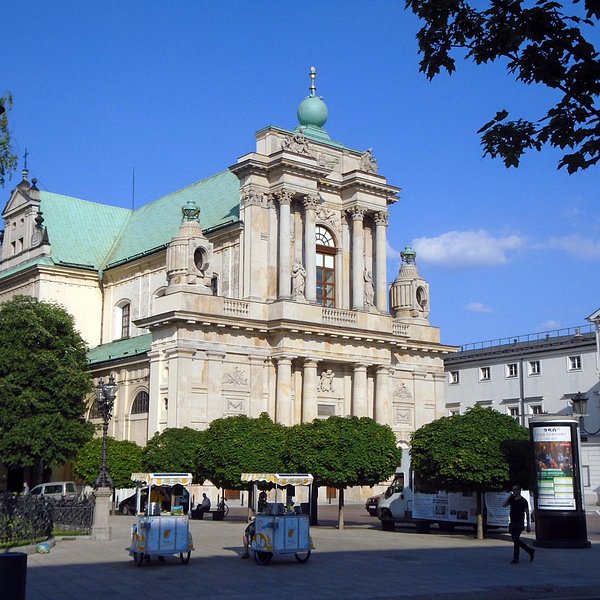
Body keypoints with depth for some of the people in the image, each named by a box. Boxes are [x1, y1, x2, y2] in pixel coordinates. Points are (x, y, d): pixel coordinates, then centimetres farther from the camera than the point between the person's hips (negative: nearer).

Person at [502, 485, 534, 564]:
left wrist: (528, 525, -8)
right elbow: (504, 504, -2)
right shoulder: (511, 499, 11)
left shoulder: (523, 501, -6)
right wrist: (509, 496, -6)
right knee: (516, 540, 10)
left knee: (515, 540, -12)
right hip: (512, 523, 7)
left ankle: (515, 558, -4)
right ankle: (530, 551, 25)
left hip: (519, 524, -7)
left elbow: (527, 513, -5)